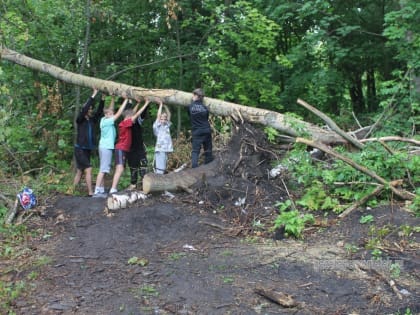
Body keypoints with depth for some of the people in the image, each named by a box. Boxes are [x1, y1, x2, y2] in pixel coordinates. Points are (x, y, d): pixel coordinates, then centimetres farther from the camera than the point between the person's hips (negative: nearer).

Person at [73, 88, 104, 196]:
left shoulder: (92, 120, 9)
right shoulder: (80, 119, -6)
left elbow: (99, 111, 3)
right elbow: (85, 109, -19)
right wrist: (93, 95, -20)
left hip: (88, 149, 7)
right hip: (80, 149, -7)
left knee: (80, 171, 10)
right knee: (88, 169, -12)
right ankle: (90, 193, -12)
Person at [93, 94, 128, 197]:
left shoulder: (104, 119, 7)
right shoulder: (107, 121, -15)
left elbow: (110, 110, 20)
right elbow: (119, 113, -16)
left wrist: (113, 98, 16)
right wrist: (126, 100, -12)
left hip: (104, 146, 10)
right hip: (107, 147, -10)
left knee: (103, 170, 11)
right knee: (103, 170, -11)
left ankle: (101, 190, 14)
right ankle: (97, 191, -13)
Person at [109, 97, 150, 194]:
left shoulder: (125, 123, 11)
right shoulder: (125, 123, -12)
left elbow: (133, 113, 23)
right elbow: (137, 114, -14)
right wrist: (146, 103, -11)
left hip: (123, 149, 10)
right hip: (121, 149, -10)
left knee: (119, 169, 9)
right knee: (120, 169, -17)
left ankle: (114, 189, 11)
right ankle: (113, 189, -23)